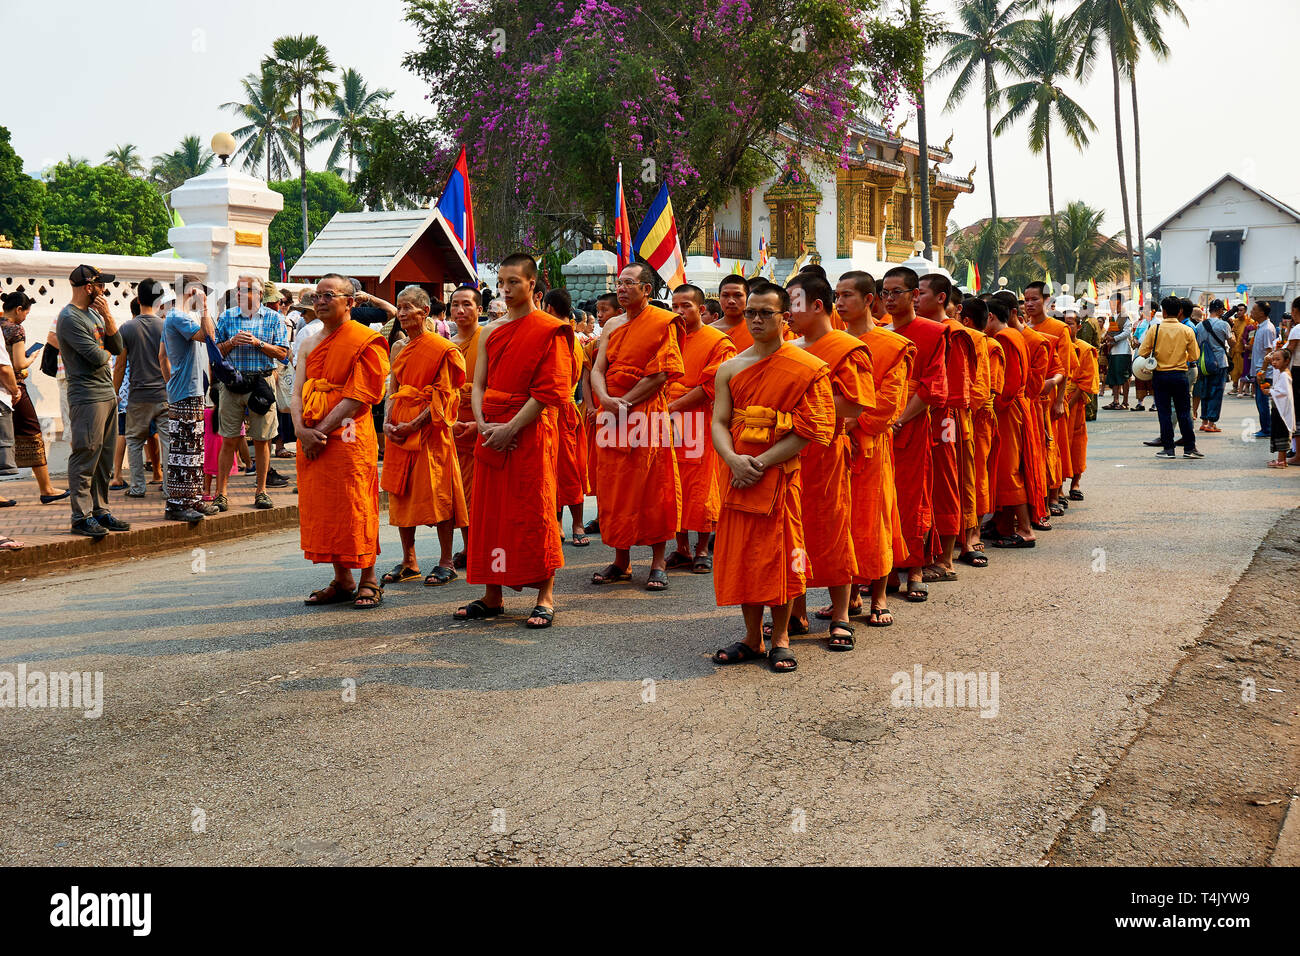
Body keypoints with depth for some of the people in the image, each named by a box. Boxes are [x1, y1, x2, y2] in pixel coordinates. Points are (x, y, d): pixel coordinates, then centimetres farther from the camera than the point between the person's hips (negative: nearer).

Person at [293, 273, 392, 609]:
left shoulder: (364, 342, -5)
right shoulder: (309, 345, 16)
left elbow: (356, 396, -13)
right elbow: (298, 393, 10)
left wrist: (322, 430, -17)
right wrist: (302, 430, -8)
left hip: (349, 436, -6)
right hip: (311, 440, 7)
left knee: (354, 508, -5)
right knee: (322, 509, 8)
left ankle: (368, 581, 6)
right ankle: (342, 581, 18)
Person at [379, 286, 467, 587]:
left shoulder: (441, 348, -7)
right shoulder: (399, 349, 14)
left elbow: (443, 396, -12)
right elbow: (393, 390, 16)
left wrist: (414, 425, -17)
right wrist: (388, 421, -1)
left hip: (429, 428, -7)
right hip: (401, 428, 7)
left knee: (436, 493, -5)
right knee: (401, 494, 7)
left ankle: (446, 563, 4)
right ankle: (408, 562, 16)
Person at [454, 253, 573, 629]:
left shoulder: (550, 330, -5)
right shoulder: (490, 333, 14)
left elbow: (550, 391, -11)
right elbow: (478, 385, 13)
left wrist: (511, 428, -17)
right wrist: (484, 425, -6)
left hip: (530, 433, -6)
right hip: (491, 435, 6)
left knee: (533, 513, -4)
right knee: (490, 512, 8)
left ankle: (545, 598, 5)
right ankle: (492, 597, 17)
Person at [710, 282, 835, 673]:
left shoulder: (807, 369, -5)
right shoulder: (730, 368, 9)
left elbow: (809, 432, -10)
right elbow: (719, 423, 6)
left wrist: (762, 462, -16)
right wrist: (734, 460, -14)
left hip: (781, 476, -4)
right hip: (740, 476, 4)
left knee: (778, 556, 0)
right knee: (741, 556, 7)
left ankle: (780, 639, 16)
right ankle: (752, 637, 20)